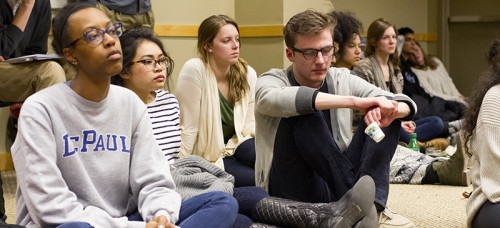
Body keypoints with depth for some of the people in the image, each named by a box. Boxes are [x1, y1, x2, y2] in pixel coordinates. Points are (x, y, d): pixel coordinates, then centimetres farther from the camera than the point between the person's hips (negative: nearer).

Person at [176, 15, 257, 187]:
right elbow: (188, 128, -17)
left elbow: (250, 126, 1)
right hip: (204, 157, -5)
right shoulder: (194, 71, -19)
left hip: (235, 146, 5)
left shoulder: (248, 74, -2)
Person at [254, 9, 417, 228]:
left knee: (382, 114, -10)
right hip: (293, 193, -4)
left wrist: (389, 110, -31)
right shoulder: (272, 81, -6)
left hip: (339, 185, 5)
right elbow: (273, 99, -34)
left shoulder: (343, 79, 5)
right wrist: (353, 101, -41)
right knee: (303, 114, -26)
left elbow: (406, 105, -4)